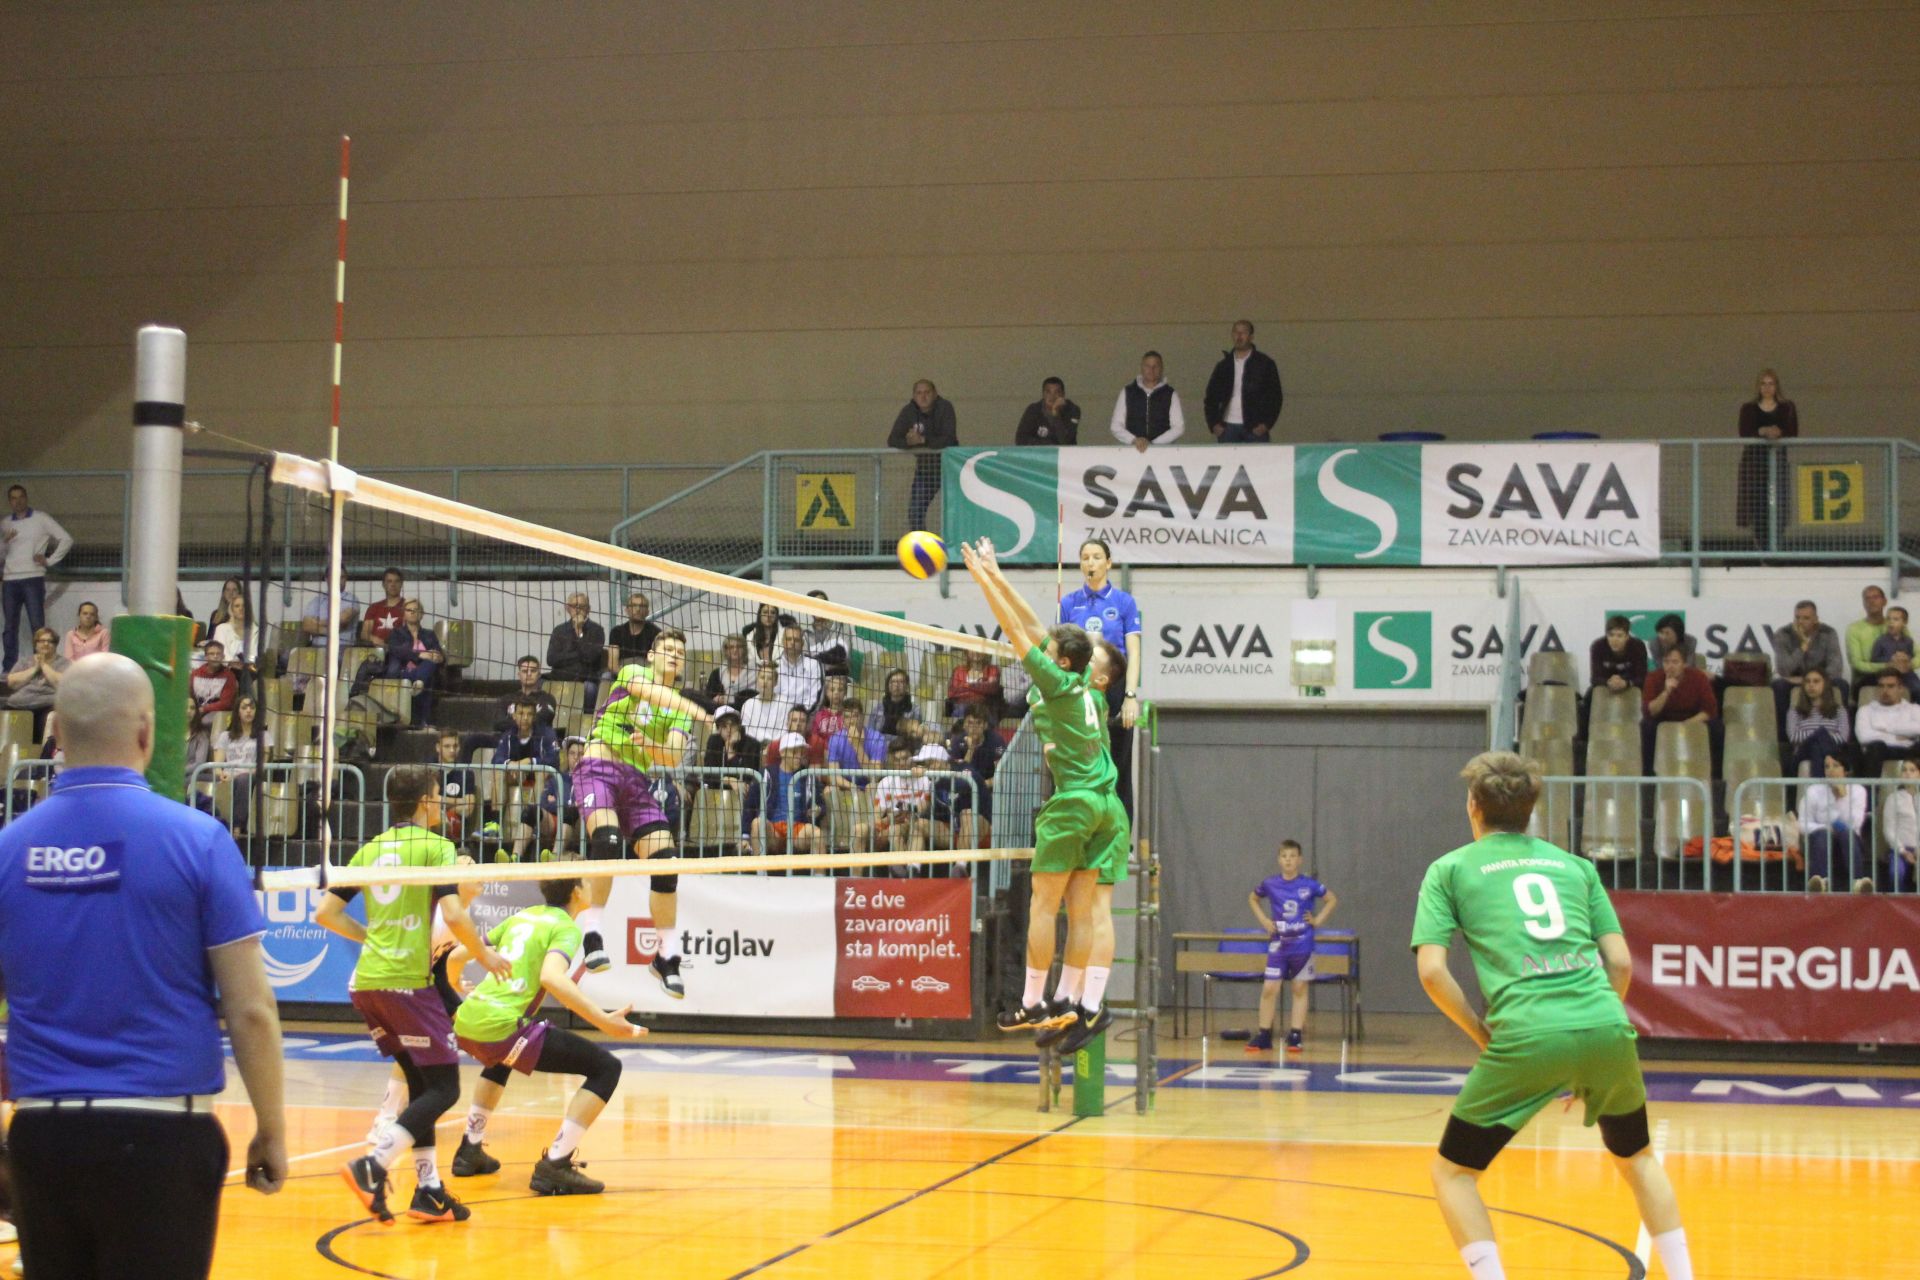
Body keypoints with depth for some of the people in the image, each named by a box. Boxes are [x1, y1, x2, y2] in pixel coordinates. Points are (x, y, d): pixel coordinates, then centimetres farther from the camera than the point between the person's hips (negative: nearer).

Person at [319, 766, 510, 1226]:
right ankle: (372, 1166, -19)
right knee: (444, 1088, -2)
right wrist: (485, 955, 3)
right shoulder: (434, 846, -3)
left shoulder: (370, 850, 14)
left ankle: (429, 1190, 13)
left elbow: (325, 913, 12)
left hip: (366, 981, 7)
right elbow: (453, 915, -13)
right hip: (407, 980, -7)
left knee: (421, 1083, 16)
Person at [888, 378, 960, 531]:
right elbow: (892, 441, -10)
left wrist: (922, 440, -36)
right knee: (915, 512, 1)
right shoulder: (908, 411, -6)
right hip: (924, 466, 4)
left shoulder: (945, 408, -16)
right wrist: (908, 442, -31)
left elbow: (949, 440, -28)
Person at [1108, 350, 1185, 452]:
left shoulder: (1170, 394, 9)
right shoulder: (1127, 392, 11)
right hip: (1132, 451, 1)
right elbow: (1115, 426, 9)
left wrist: (1152, 443, -8)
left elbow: (1178, 427, 3)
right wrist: (1134, 440, -9)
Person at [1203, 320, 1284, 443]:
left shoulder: (1265, 363, 4)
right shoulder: (1223, 366, 13)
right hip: (1228, 427, 3)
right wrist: (1213, 424, 2)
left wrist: (1266, 424, -9)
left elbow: (1275, 396, 1)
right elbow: (1211, 397, 15)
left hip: (1255, 429, -3)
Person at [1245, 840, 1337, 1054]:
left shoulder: (1309, 885, -5)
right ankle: (1263, 1035, 4)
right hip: (1278, 945, 1)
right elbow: (1253, 899, 17)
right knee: (1269, 989, -4)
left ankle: (1296, 1037, 9)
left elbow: (1332, 899, 8)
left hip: (1302, 945, -1)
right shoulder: (1270, 884, -2)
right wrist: (1263, 920, 5)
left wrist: (1318, 920, -1)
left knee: (1300, 989, 4)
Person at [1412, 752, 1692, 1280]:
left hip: (1525, 1035, -4)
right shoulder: (1575, 865, 22)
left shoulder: (1450, 869, 13)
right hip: (1606, 1027, 4)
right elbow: (1620, 963, 15)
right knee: (1637, 1158, 28)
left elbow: (1432, 970, 1)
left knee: (1452, 1173, 12)